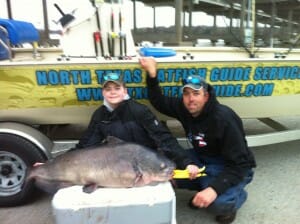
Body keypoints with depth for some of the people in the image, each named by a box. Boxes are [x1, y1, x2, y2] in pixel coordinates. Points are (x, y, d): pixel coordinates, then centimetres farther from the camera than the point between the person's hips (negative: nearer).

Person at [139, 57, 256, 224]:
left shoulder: (224, 120, -30)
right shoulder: (183, 108, -10)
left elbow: (239, 164, -30)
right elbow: (159, 103, 5)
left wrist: (214, 188, -42)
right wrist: (152, 76, -9)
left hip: (233, 167, -6)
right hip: (203, 159, 7)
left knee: (217, 202, -32)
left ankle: (237, 195, 5)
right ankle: (204, 185, 12)